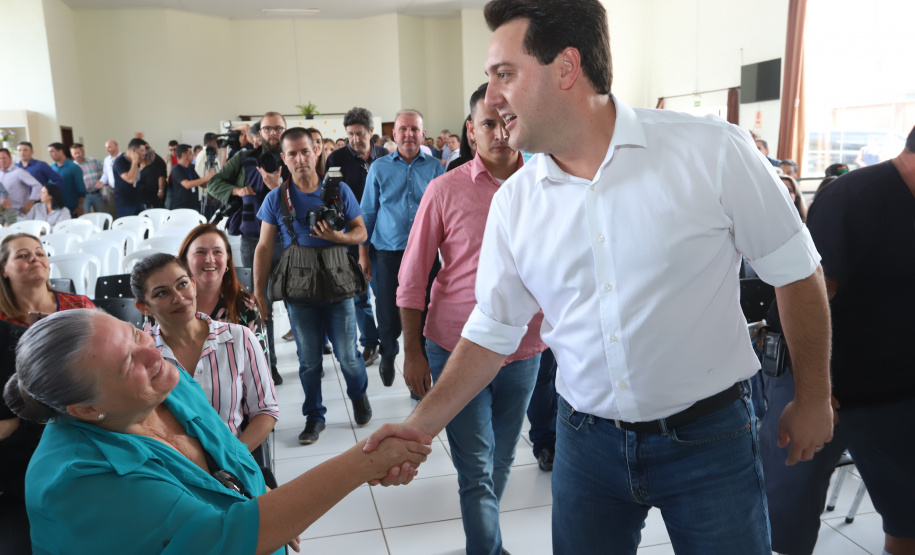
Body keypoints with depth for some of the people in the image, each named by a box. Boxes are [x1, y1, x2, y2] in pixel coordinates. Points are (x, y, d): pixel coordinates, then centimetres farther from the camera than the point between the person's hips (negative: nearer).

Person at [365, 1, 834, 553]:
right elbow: (492, 330, 3)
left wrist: (813, 398, 4)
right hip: (587, 441, 3)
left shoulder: (712, 151, -13)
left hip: (708, 437, -2)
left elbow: (797, 272, -3)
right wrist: (421, 425, -6)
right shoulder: (514, 202, -3)